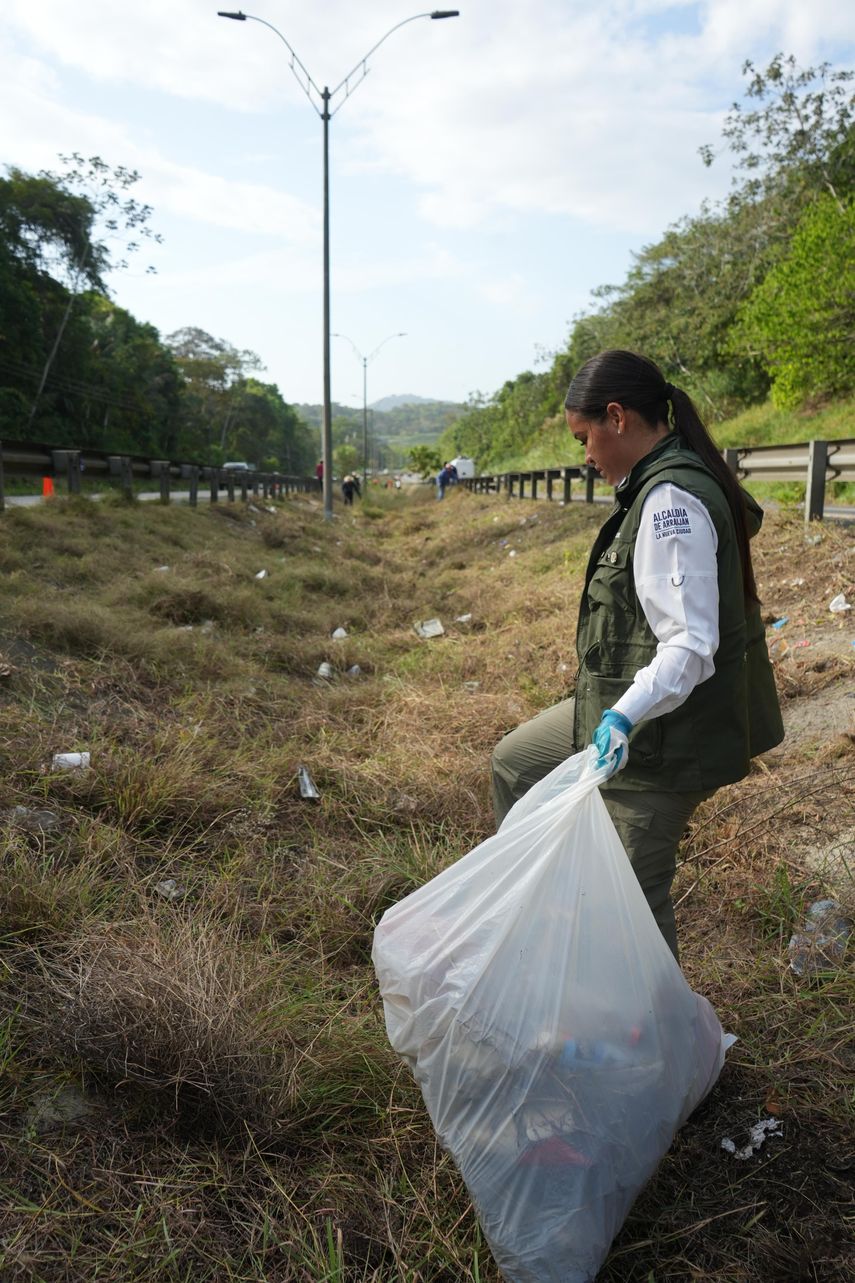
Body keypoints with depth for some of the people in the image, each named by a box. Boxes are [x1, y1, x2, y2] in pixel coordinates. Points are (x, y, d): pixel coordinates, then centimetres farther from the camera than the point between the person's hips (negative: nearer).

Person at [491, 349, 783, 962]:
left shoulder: (670, 500, -24)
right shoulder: (668, 487, 8)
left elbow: (692, 645, -28)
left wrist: (625, 715, -42)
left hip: (661, 734, -11)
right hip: (625, 708, 11)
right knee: (514, 760, 22)